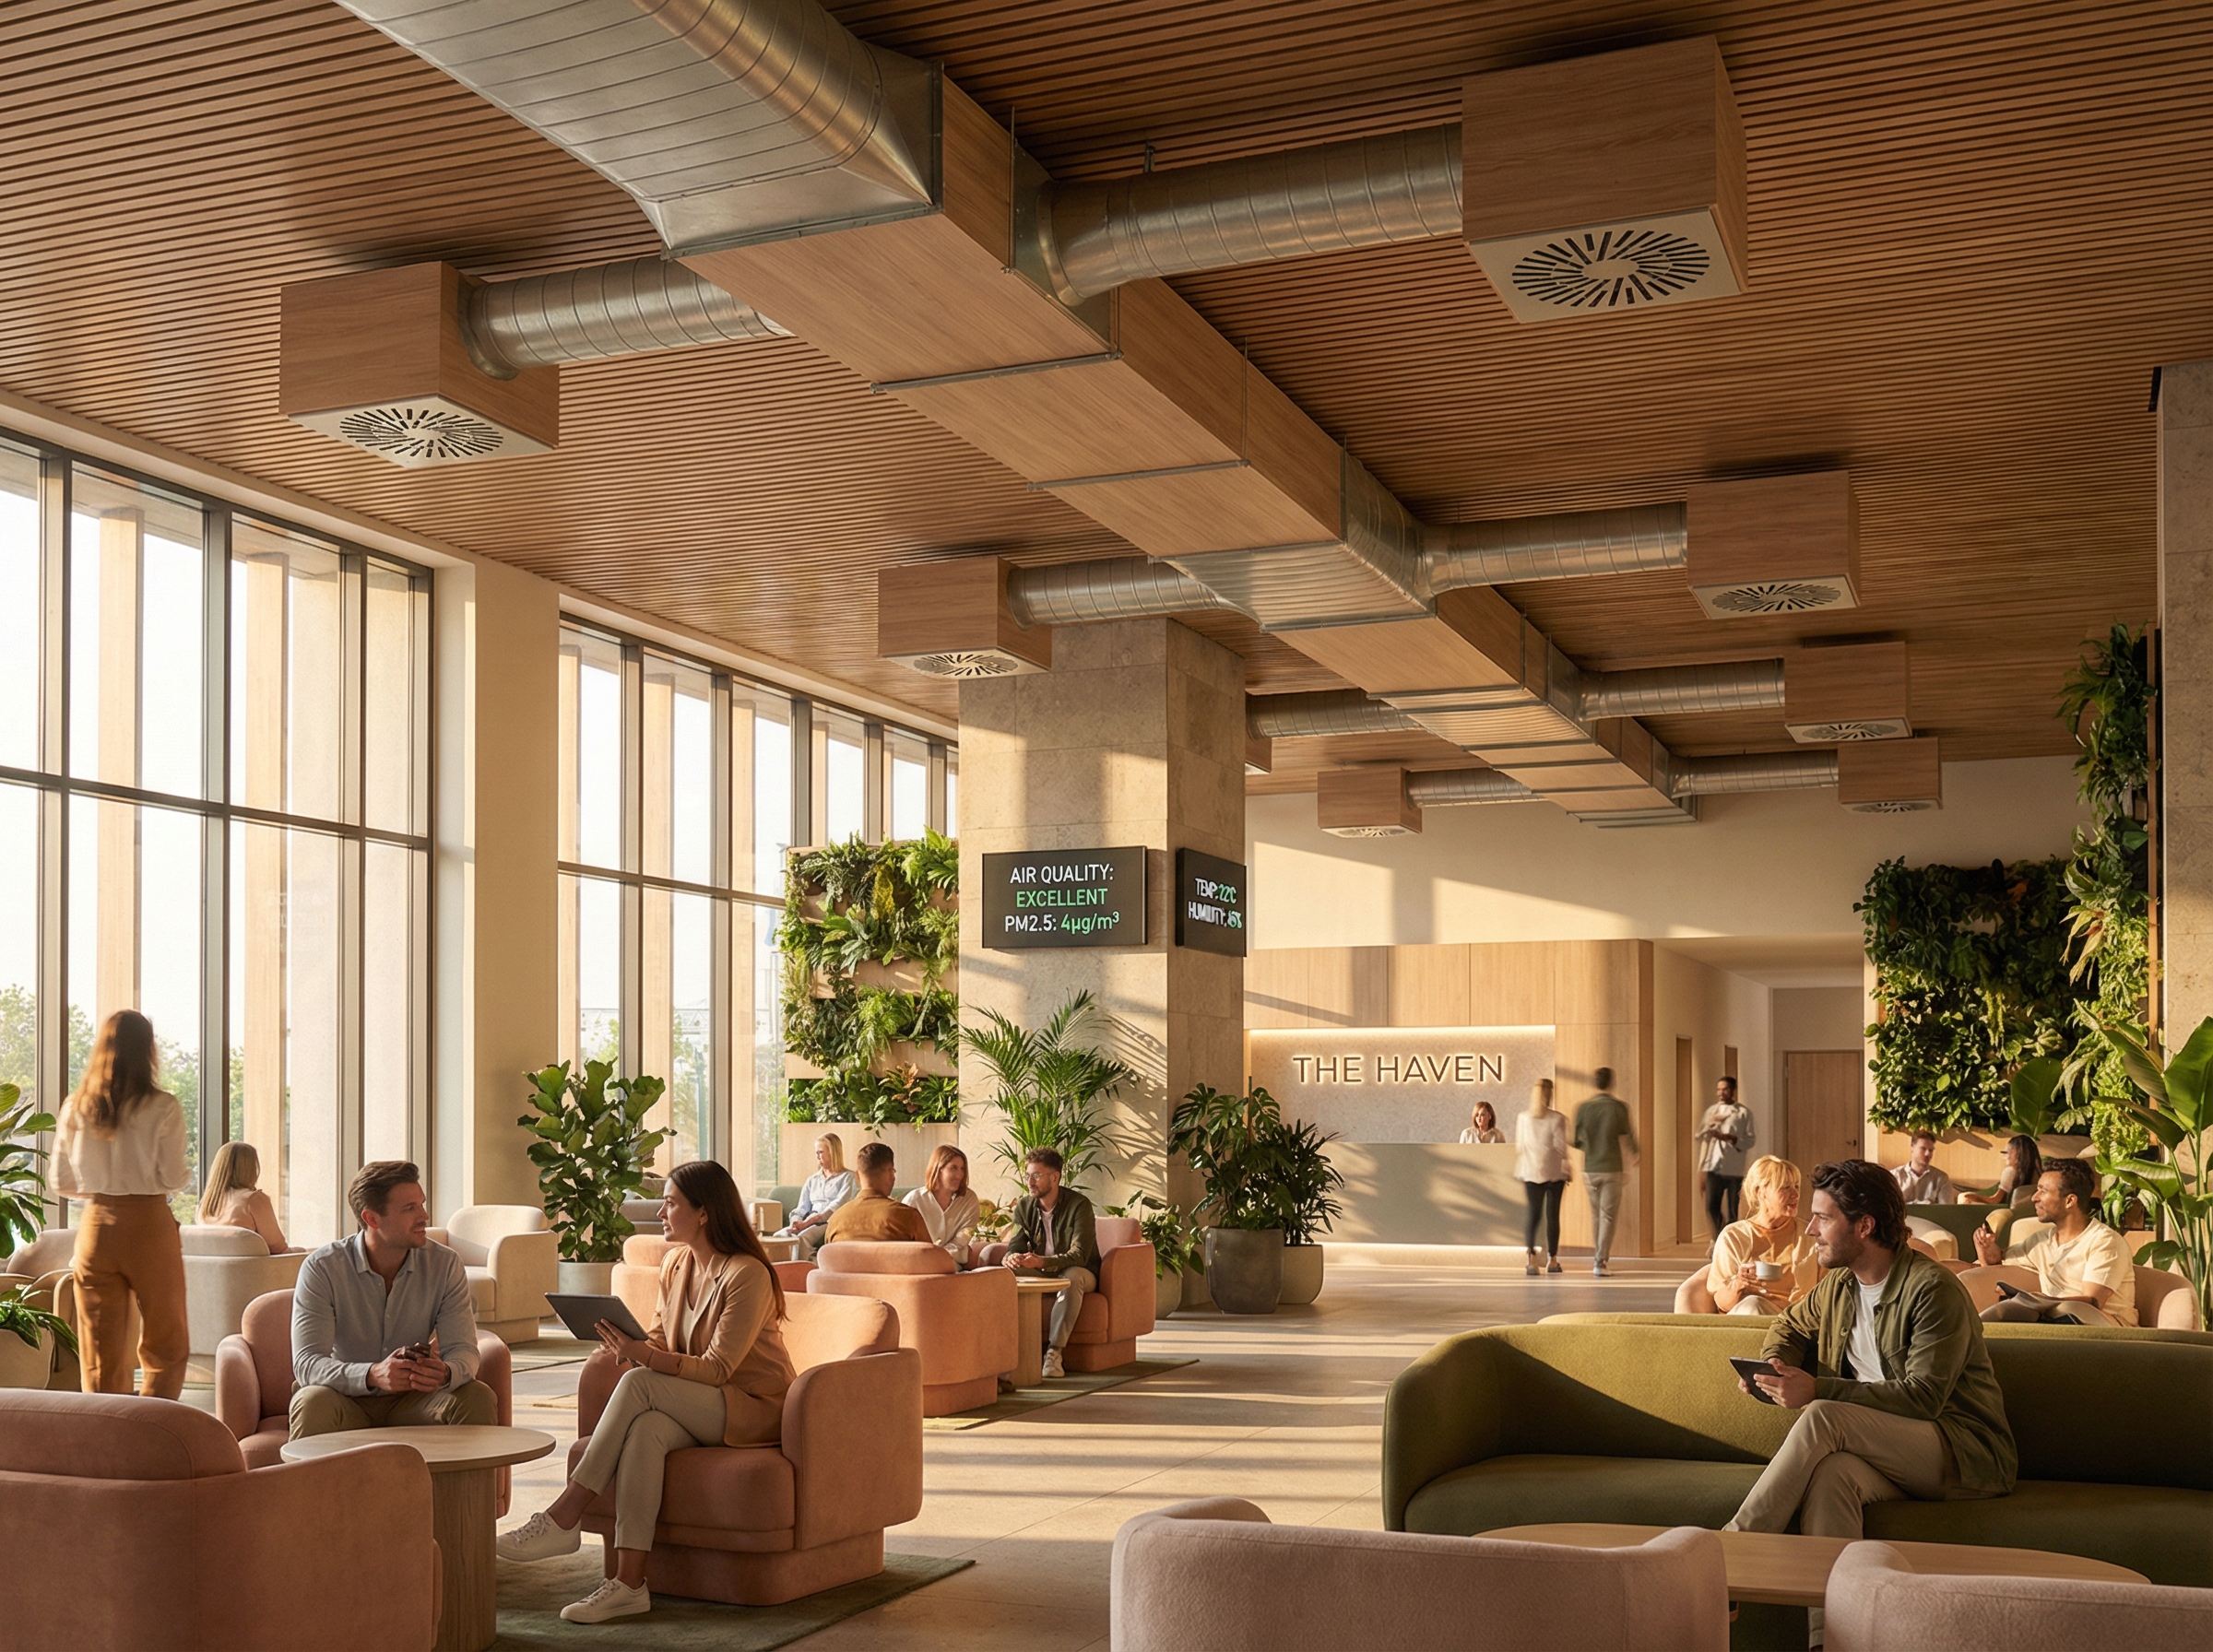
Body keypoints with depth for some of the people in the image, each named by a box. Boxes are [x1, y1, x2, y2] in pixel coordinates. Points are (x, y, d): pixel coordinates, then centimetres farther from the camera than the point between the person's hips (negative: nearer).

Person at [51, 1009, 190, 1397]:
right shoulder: (162, 1108, -10)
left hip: (95, 1224, 4)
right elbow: (173, 1178, -10)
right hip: (149, 1224, -3)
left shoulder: (75, 1108, 2)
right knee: (165, 1344, 8)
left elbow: (63, 1183, 7)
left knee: (102, 1347, 10)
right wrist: (186, 1178, 12)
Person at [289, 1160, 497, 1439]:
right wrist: (373, 1375, -42)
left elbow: (463, 1350, -10)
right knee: (313, 1402, -35)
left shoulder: (445, 1266, -5)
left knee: (478, 1398, -24)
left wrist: (444, 1373, -37)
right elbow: (307, 1364, -22)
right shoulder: (321, 1269, -14)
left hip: (412, 1401, 2)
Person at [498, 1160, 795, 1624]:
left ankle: (565, 1517, -25)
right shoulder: (676, 1263, 8)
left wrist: (644, 1358, -33)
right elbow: (659, 1336, 13)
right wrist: (626, 1347, -11)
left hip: (754, 1408, -6)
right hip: (694, 1408, 6)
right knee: (645, 1429, -31)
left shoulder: (747, 1275, -17)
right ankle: (629, 1583, -37)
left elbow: (718, 1368, -20)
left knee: (640, 1384, -29)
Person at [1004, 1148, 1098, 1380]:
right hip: (1041, 1274, 5)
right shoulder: (1024, 1206, 0)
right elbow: (1014, 1248, -3)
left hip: (1081, 1272, -5)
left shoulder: (1079, 1205, -18)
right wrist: (1012, 1258, -30)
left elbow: (1078, 1256, -26)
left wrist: (1042, 1262, -44)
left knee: (1072, 1277, -40)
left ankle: (1054, 1352, -41)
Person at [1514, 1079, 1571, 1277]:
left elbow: (1519, 1147, 7)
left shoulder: (1523, 1119, 3)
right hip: (1554, 1173, -2)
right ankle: (1552, 1260, 15)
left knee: (1532, 1213, 1)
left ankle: (1530, 1253, -22)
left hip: (1531, 1173, 2)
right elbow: (1561, 1147, -9)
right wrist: (1568, 1168, 4)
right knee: (1552, 1214, 8)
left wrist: (1519, 1174, 16)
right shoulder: (1557, 1119, -7)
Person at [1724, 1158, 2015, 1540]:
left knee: (1822, 1416, -30)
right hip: (1887, 1451, 6)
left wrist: (1818, 1391, -25)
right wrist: (1775, 1366, 9)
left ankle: (1732, 1544, -27)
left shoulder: (1934, 1289, -12)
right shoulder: (1839, 1284, 13)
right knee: (1829, 1474, -34)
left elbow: (1925, 1397, -20)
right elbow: (1790, 1325, 35)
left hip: (1965, 1453, -6)